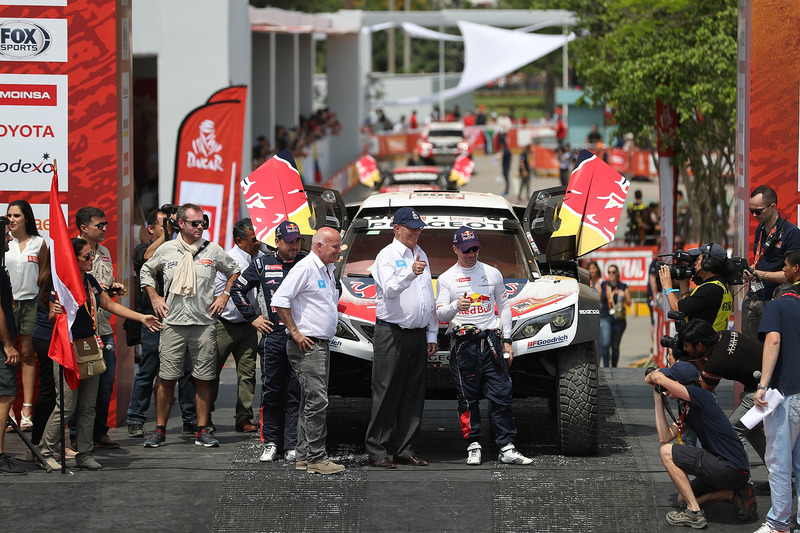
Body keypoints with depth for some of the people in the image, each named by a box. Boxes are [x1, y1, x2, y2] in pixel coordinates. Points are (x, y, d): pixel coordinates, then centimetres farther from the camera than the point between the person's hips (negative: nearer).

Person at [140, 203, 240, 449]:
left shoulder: (213, 250, 5)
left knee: (204, 380, 2)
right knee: (166, 379, -1)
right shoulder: (166, 250, 5)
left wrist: (225, 295, 8)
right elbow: (146, 271, 21)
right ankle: (160, 430, 7)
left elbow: (234, 272, 20)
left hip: (204, 323, 1)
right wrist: (154, 297, 10)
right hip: (173, 323, 0)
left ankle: (202, 431, 9)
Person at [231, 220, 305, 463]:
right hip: (272, 336, 1)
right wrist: (253, 317, 10)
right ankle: (270, 444, 10)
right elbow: (237, 288, 17)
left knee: (296, 394, -1)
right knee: (271, 392, 3)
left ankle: (293, 446, 1)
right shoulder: (262, 264, 8)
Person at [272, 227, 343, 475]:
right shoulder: (306, 268, -13)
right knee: (316, 401, -12)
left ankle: (304, 457, 15)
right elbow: (279, 301, -20)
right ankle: (315, 458, -11)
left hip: (321, 344, 10)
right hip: (307, 345, -10)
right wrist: (295, 332, -17)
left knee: (313, 402, 11)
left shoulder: (328, 270, 17)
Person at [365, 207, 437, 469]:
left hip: (418, 335, 7)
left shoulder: (421, 255, 17)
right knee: (386, 393, -6)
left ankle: (403, 448, 14)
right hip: (391, 334, -7)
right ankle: (377, 450, -4)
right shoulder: (387, 255, -6)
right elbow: (390, 289, -24)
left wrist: (432, 334, 17)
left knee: (413, 394, 8)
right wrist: (410, 273, -41)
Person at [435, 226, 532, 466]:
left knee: (501, 396, -3)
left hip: (491, 341, 2)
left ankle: (507, 448, -4)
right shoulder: (446, 279, 6)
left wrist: (507, 340, 10)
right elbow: (440, 314, -2)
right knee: (468, 399, 0)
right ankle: (473, 447, 5)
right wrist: (455, 307, -25)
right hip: (463, 344, -2)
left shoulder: (493, 274, 12)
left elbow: (503, 307, 17)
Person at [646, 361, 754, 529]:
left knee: (667, 452, -9)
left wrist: (651, 377, 3)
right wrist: (658, 400, 11)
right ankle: (734, 493, 11)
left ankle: (694, 513, -9)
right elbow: (665, 437, 10)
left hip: (731, 471, -10)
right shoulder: (686, 408, 15)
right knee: (683, 499, 24)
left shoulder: (701, 396, -14)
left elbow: (659, 378, -22)